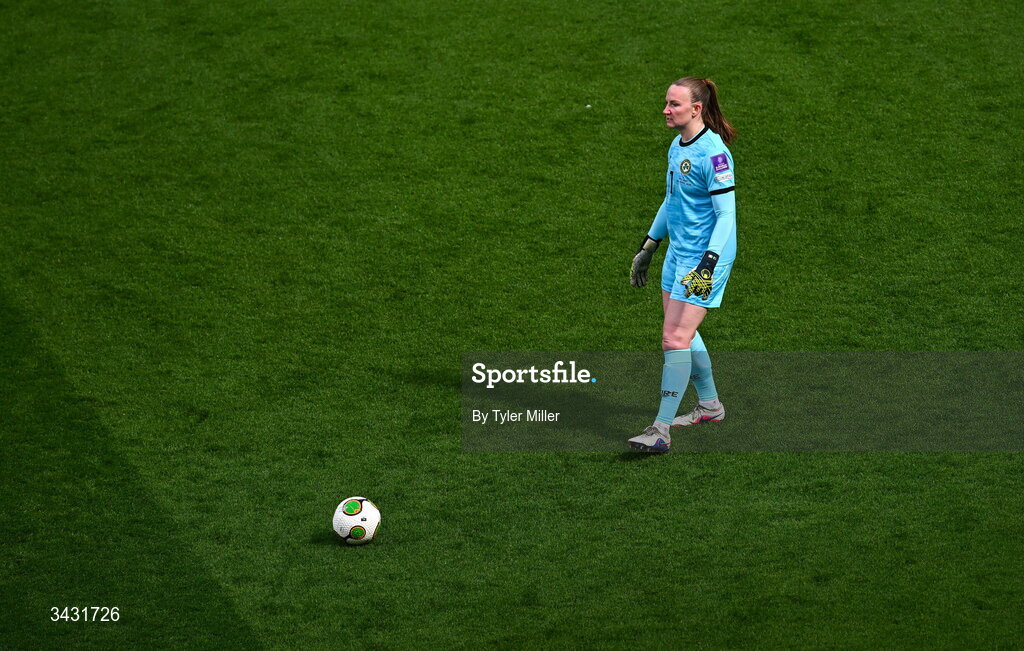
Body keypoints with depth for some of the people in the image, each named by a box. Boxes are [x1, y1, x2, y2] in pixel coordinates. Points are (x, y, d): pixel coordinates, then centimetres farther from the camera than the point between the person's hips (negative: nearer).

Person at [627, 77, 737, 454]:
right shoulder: (677, 146, 9)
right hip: (678, 252, 9)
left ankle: (661, 430, -9)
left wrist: (708, 265, -27)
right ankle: (709, 405, 36)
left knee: (676, 338, -12)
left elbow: (726, 215, -20)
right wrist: (648, 247, 25)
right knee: (681, 334, 17)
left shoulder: (712, 153, -20)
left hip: (704, 257, -9)